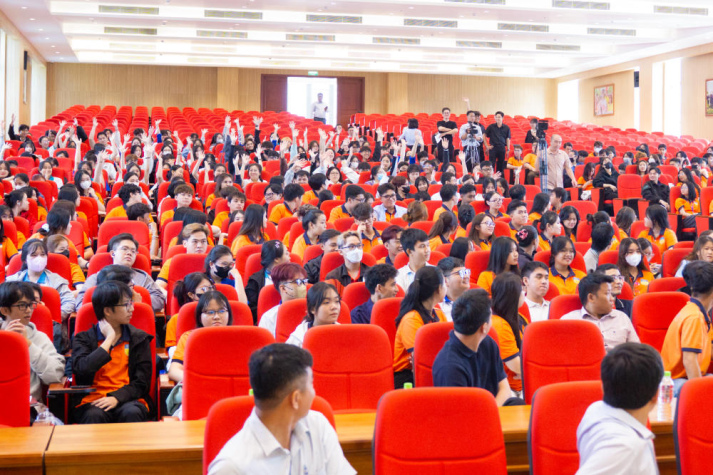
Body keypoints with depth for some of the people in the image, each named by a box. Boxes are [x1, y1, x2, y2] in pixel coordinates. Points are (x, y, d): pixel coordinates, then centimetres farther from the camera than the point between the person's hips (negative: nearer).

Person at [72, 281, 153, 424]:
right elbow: (81, 370, -12)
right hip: (94, 400, -1)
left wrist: (116, 397, -13)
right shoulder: (84, 339, 9)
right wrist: (109, 339, -4)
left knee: (132, 413, -33)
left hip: (127, 399, 1)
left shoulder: (139, 339, 13)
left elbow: (142, 382, 5)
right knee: (94, 415, -35)